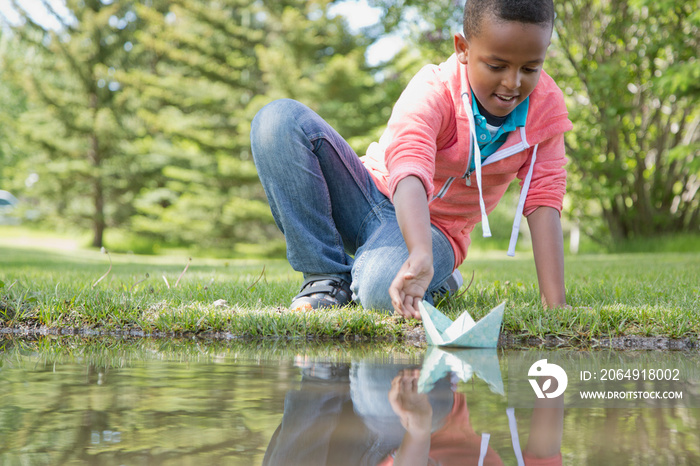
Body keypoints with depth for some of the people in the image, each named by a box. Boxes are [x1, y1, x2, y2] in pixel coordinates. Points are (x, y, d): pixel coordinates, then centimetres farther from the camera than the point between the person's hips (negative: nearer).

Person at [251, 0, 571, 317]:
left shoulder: (546, 106, -12)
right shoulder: (432, 93, -23)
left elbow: (544, 199, -15)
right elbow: (409, 173, -41)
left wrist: (555, 304, -25)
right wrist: (420, 256, -61)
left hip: (436, 229, 0)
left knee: (382, 290, -40)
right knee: (279, 120, -27)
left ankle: (439, 279, 1)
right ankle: (325, 276, -16)